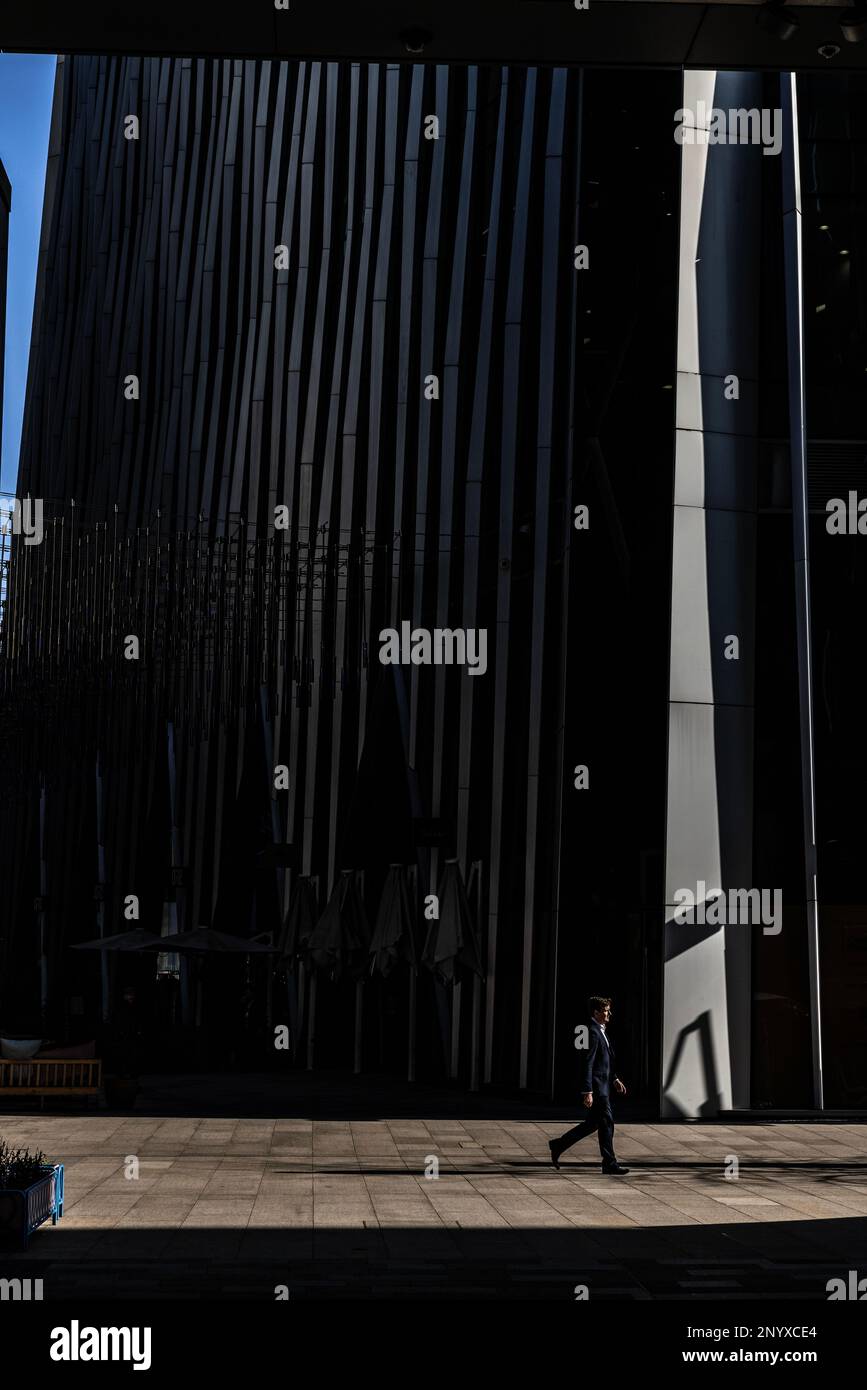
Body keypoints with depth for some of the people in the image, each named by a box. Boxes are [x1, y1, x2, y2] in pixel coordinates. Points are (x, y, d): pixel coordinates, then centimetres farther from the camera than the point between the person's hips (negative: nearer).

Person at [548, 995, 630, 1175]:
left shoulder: (602, 1032, 15)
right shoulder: (593, 1032, -17)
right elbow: (587, 1064, -21)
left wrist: (615, 1079, 21)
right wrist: (587, 1092, -23)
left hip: (603, 1085, 10)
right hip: (596, 1086, -10)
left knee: (593, 1123, 16)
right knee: (606, 1123, -3)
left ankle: (559, 1145, 23)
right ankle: (609, 1163, 6)